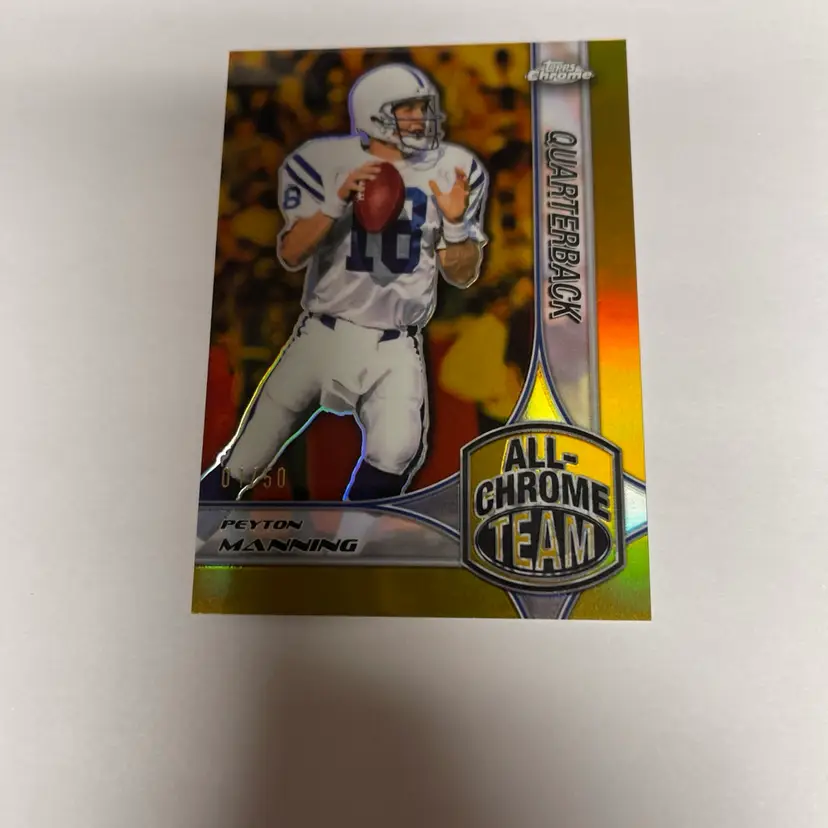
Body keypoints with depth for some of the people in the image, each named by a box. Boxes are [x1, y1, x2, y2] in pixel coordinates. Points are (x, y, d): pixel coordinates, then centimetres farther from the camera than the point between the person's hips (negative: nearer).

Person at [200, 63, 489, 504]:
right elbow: (291, 256, -9)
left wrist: (456, 224, -16)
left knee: (395, 454, -20)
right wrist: (337, 201, -22)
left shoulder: (452, 169, 1)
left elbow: (462, 275, 3)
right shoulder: (323, 160, -4)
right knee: (247, 459, 9)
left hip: (395, 346, 1)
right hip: (323, 333, 0)